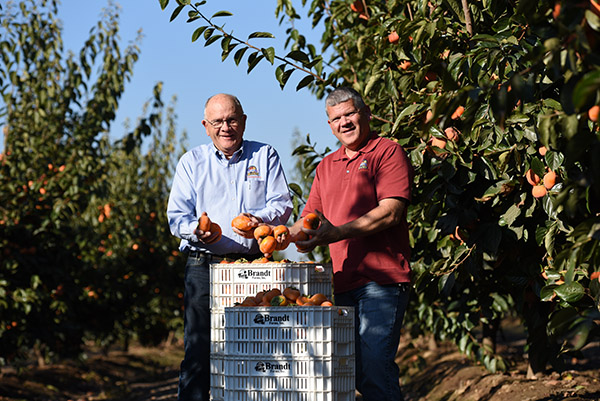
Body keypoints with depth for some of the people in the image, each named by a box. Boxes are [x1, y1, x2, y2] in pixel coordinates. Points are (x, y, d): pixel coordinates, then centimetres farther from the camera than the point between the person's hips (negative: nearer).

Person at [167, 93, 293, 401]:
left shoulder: (265, 156, 14)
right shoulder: (191, 162, 15)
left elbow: (282, 203, 5)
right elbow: (177, 215, 8)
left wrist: (261, 220, -17)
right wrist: (197, 230, -15)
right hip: (205, 266, 0)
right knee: (198, 349, -6)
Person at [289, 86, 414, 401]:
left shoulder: (387, 152, 0)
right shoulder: (326, 166, 22)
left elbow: (390, 212, -12)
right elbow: (310, 220, 23)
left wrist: (338, 232, -19)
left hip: (382, 280, -7)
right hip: (344, 281, 7)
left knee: (375, 365, -14)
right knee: (355, 372, 6)